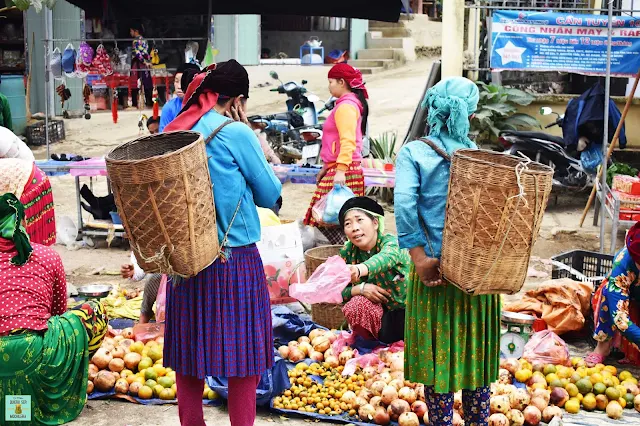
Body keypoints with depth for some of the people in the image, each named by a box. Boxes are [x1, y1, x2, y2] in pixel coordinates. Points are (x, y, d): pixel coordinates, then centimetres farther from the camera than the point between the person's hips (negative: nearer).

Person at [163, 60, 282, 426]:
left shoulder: (175, 132, 4)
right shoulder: (236, 133, -11)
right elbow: (270, 194, -2)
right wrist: (254, 138, 6)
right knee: (244, 353, 5)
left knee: (189, 353, 13)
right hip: (233, 259, -6)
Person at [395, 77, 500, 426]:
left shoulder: (413, 152, -5)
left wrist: (419, 258, -16)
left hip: (434, 269, -2)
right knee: (475, 355, 15)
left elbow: (404, 205, -19)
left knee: (438, 358, 8)